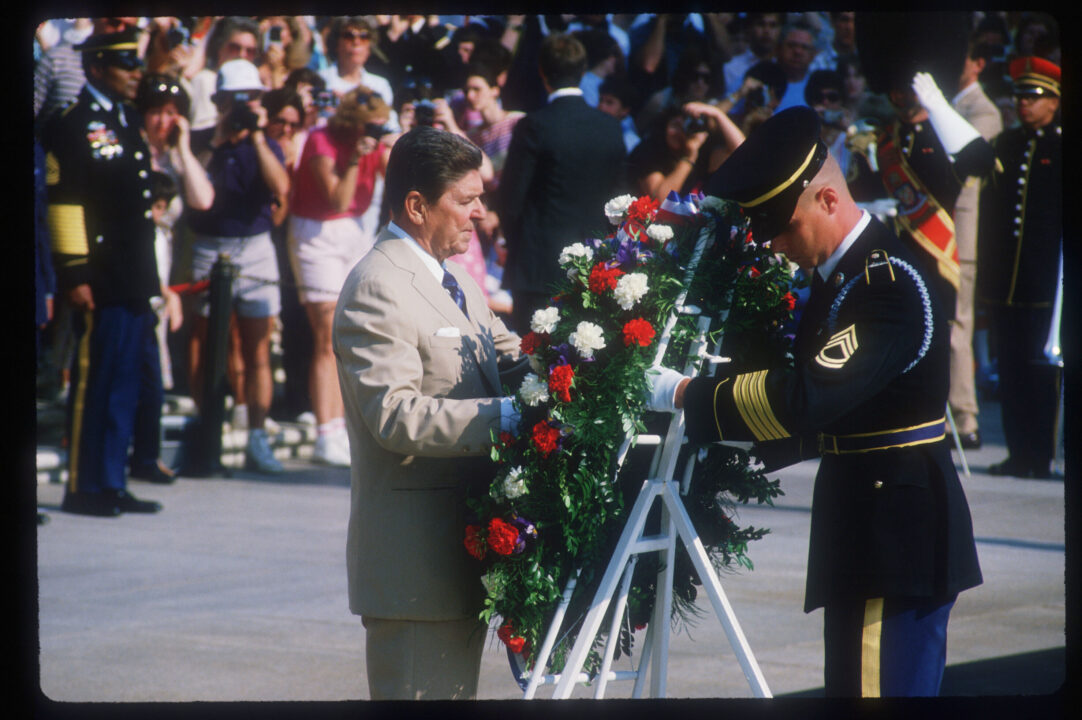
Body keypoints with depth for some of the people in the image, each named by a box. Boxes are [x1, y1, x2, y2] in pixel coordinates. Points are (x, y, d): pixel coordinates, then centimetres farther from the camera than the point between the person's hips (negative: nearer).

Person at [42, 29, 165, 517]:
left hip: (134, 280, 9)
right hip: (99, 282, -9)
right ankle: (82, 487, 3)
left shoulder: (124, 120, 18)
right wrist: (74, 274, -19)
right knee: (93, 382, -3)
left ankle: (112, 484, 17)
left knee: (125, 385, 10)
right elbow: (62, 200, -15)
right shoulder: (73, 124, -10)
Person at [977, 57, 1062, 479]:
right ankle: (1018, 453, 11)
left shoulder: (1062, 150, -1)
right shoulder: (1006, 145, 14)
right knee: (1010, 367, 6)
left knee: (1041, 369, -3)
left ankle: (1040, 456, 1)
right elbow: (989, 208, 15)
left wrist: (1062, 269, -9)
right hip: (1005, 281, 5)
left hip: (1044, 282, -5)